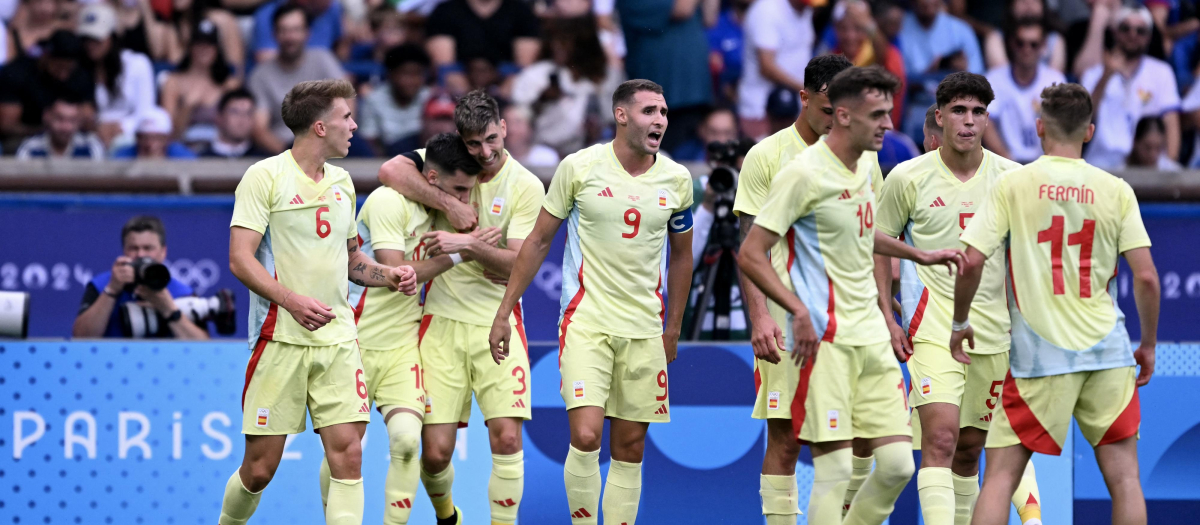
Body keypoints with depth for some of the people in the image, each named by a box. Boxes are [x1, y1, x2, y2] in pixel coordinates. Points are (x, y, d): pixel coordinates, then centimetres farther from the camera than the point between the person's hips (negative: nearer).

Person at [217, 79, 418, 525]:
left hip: (338, 338, 5)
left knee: (347, 452, -9)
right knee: (260, 467, -1)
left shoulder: (341, 183, 15)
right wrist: (292, 301, -26)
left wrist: (388, 276, 6)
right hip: (280, 338, -5)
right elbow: (240, 259, -12)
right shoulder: (265, 177, -5)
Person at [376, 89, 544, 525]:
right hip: (444, 321, 1)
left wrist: (468, 245, -24)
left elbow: (518, 263, -9)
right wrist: (450, 204, -18)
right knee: (436, 451, -3)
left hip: (498, 324, -1)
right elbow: (390, 171, -15)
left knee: (507, 439, -14)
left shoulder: (526, 186, -3)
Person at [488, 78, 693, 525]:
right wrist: (504, 314, 2)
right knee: (586, 437, -17)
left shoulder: (676, 180, 3)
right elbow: (539, 241, 3)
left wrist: (674, 328, 16)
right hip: (586, 320, -3)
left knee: (630, 447, 5)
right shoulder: (580, 167, -5)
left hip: (645, 331, 3)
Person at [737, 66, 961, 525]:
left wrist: (919, 256, 30)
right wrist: (799, 309, -22)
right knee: (834, 466, -10)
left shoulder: (868, 165, 12)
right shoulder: (804, 173, -12)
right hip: (824, 339, -8)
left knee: (897, 464, 1)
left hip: (870, 335, 8)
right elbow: (750, 255, -13)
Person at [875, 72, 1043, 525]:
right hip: (932, 329, -3)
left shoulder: (1011, 178, 3)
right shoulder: (908, 178, -2)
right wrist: (887, 316, -1)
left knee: (969, 448, 11)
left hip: (995, 330, 3)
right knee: (940, 437, -17)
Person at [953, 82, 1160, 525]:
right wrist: (1148, 346, 11)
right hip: (1108, 352, 1)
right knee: (1124, 476, 5)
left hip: (1039, 353, -1)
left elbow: (971, 263, -6)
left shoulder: (1012, 185, -2)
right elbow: (1146, 277, -1)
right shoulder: (1116, 190, 2)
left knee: (1001, 473, 2)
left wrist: (959, 324, 10)